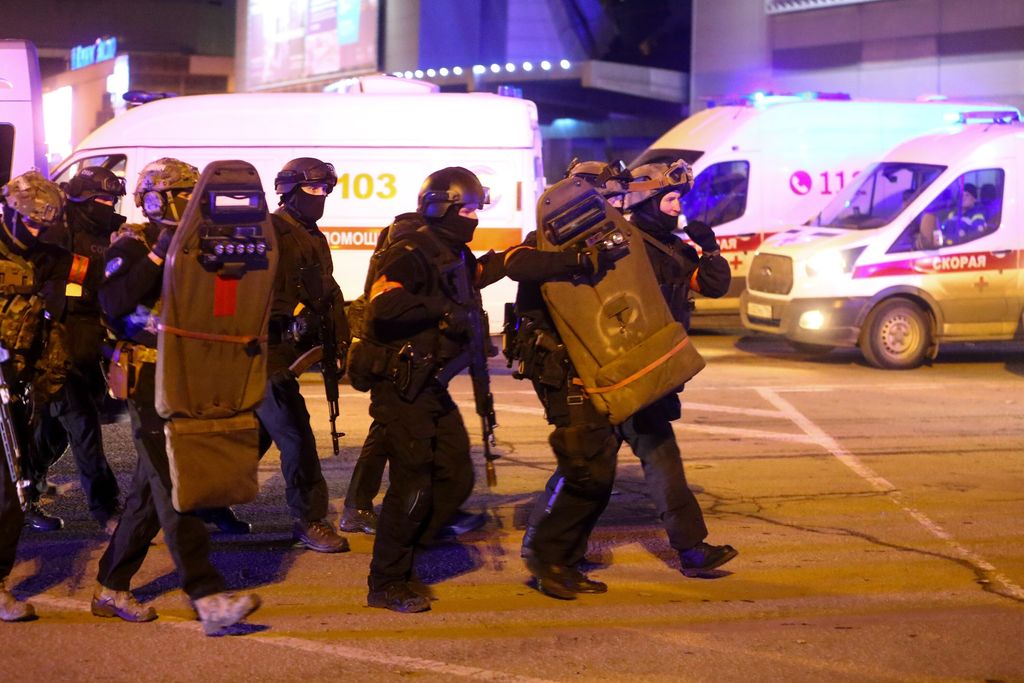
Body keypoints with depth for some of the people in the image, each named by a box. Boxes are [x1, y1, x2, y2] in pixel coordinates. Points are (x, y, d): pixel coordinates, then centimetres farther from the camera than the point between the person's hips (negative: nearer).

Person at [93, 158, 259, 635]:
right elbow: (113, 301, -24)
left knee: (152, 488, 12)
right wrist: (158, 255, -25)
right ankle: (208, 599, -20)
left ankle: (112, 588, 23)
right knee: (174, 488, -13)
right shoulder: (132, 246, -7)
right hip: (150, 380, -8)